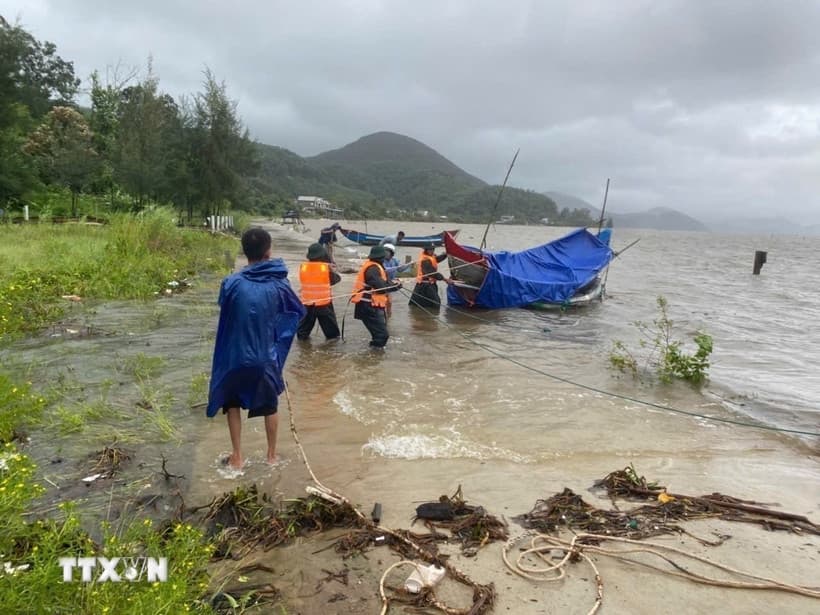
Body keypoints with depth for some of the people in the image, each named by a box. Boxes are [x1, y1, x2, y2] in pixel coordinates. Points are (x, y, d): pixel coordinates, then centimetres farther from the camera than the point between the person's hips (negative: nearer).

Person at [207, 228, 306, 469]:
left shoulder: (232, 283, -14)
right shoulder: (279, 284, -10)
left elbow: (224, 311, 4)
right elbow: (300, 312, 5)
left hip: (236, 356, -1)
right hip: (266, 357, 1)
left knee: (233, 404, 20)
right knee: (270, 405, 20)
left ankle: (237, 457, 24)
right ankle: (272, 454, 32)